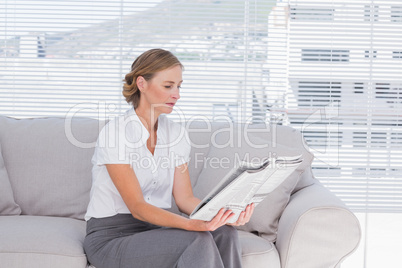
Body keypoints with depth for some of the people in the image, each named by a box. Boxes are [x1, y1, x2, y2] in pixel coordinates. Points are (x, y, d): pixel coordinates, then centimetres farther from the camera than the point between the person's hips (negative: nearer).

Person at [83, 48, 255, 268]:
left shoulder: (176, 133, 6)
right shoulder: (115, 133, -15)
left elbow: (184, 198, 3)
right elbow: (137, 207, -21)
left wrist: (223, 213, -18)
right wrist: (191, 225, -36)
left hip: (156, 230, 6)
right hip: (111, 239, -6)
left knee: (224, 233, -23)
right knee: (198, 241, -30)